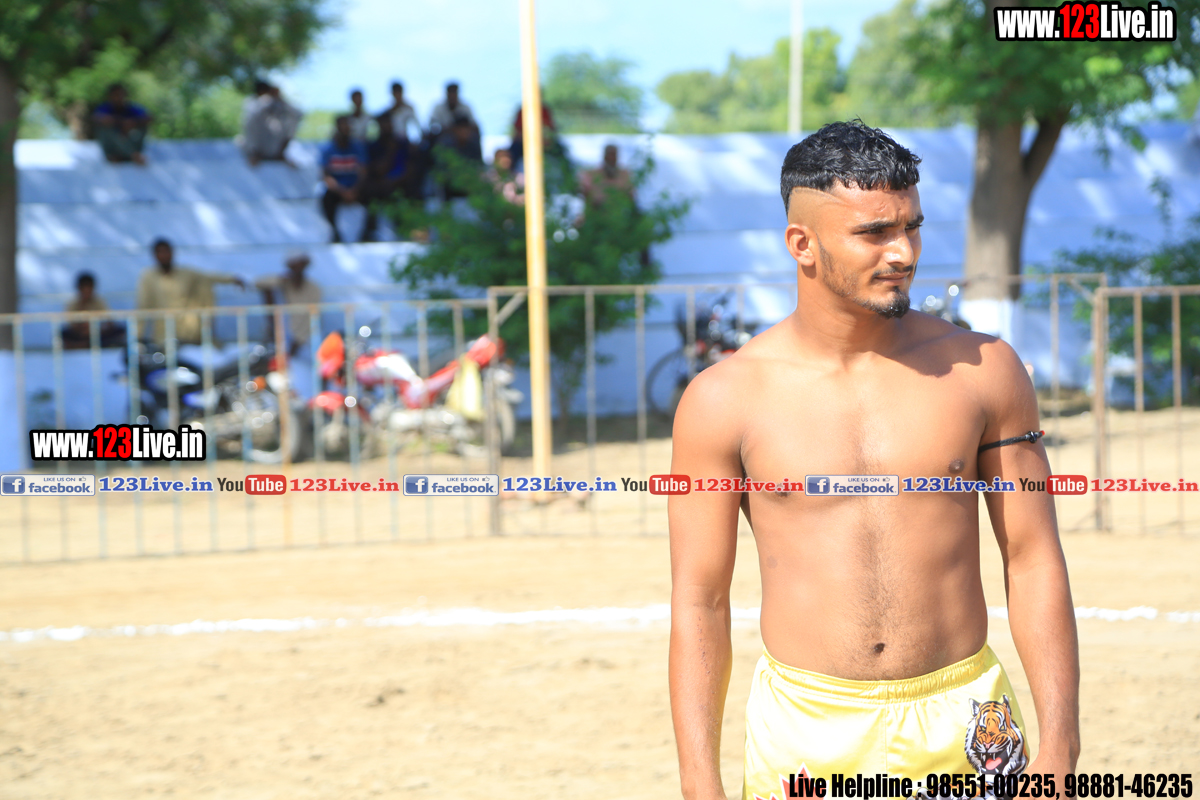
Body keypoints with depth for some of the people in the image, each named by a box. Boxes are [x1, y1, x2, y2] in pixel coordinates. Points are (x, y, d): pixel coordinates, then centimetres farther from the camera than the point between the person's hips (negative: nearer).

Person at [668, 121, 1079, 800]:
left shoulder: (984, 371, 2)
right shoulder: (724, 400, -3)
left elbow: (1034, 563, 4)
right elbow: (699, 601, -1)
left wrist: (1060, 746, -2)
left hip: (963, 722, 1)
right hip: (804, 734, -1)